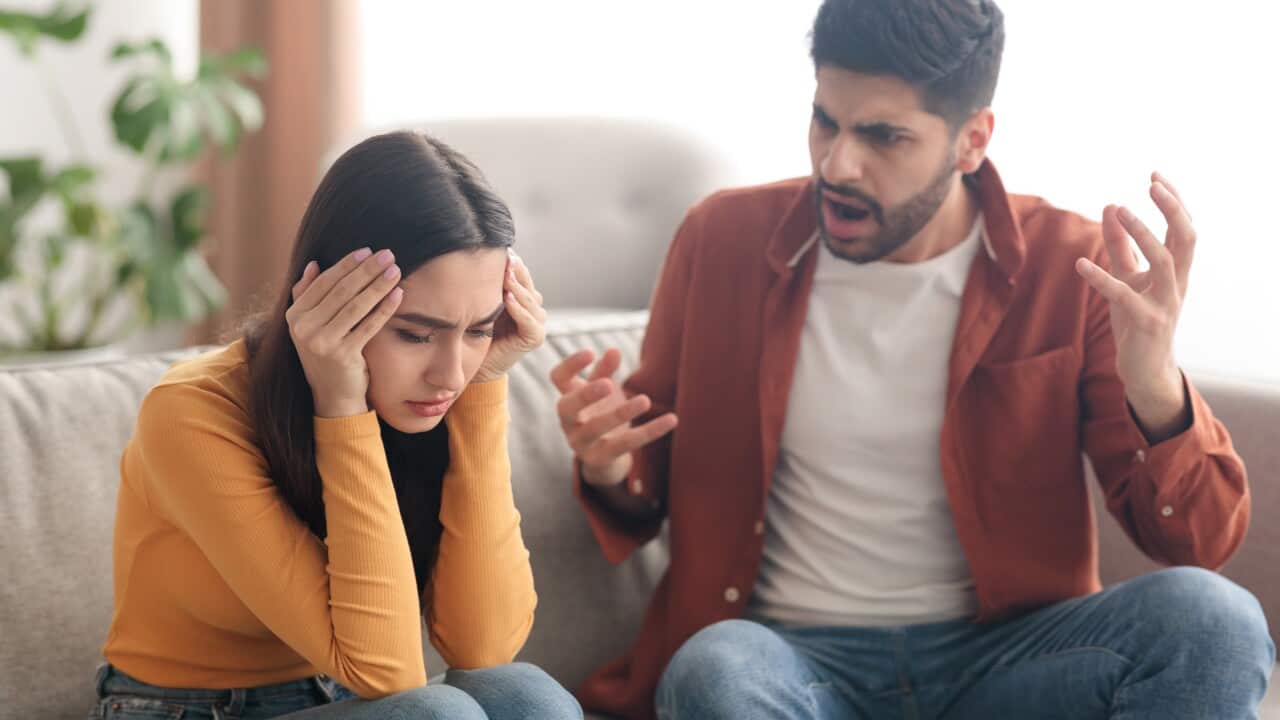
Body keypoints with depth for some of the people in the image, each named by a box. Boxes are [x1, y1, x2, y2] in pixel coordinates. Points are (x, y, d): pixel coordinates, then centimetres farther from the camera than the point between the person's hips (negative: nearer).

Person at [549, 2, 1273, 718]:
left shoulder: (1069, 266, -2)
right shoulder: (725, 240, 1)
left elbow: (1203, 543, -4)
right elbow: (651, 486, 13)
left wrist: (1154, 391, -25)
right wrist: (611, 470, -13)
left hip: (999, 656, 1)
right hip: (795, 657, 0)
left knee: (1213, 619, -29)